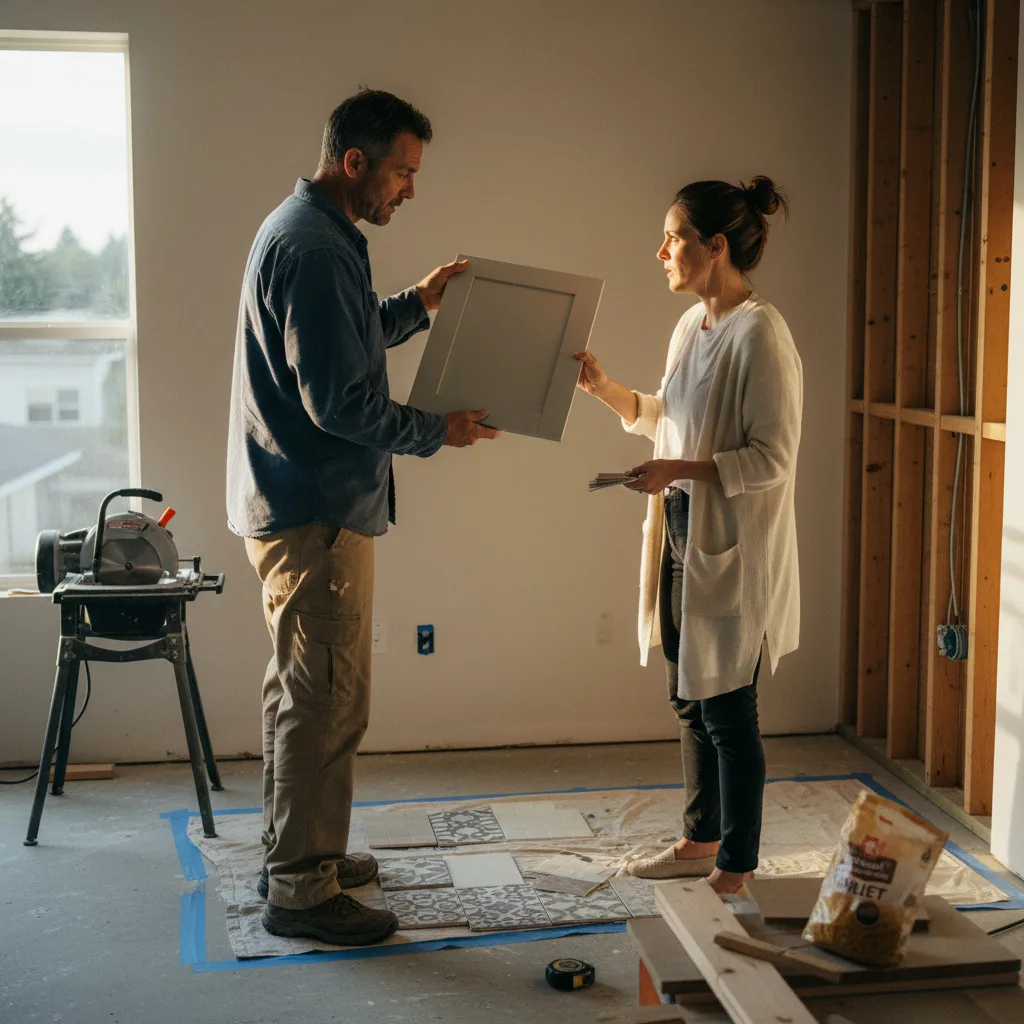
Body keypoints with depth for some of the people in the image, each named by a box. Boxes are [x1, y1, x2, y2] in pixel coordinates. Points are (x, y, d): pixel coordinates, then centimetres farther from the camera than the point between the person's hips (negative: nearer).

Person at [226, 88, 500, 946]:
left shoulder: (304, 232, 15)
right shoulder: (314, 248, -20)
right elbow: (339, 400, -24)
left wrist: (417, 305, 19)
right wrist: (437, 431, -11)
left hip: (297, 505, 11)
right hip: (315, 514, -11)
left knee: (302, 694, 19)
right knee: (326, 703, -3)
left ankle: (295, 853, 32)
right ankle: (302, 891, 7)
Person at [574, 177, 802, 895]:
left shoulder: (759, 333, -18)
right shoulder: (692, 325, 10)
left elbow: (773, 459, -20)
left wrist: (679, 471, -24)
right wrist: (605, 389, 10)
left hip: (733, 552, -9)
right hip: (681, 537, 9)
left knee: (728, 713, 1)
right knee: (691, 700, 18)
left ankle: (737, 869, 16)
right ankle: (701, 841, 33)